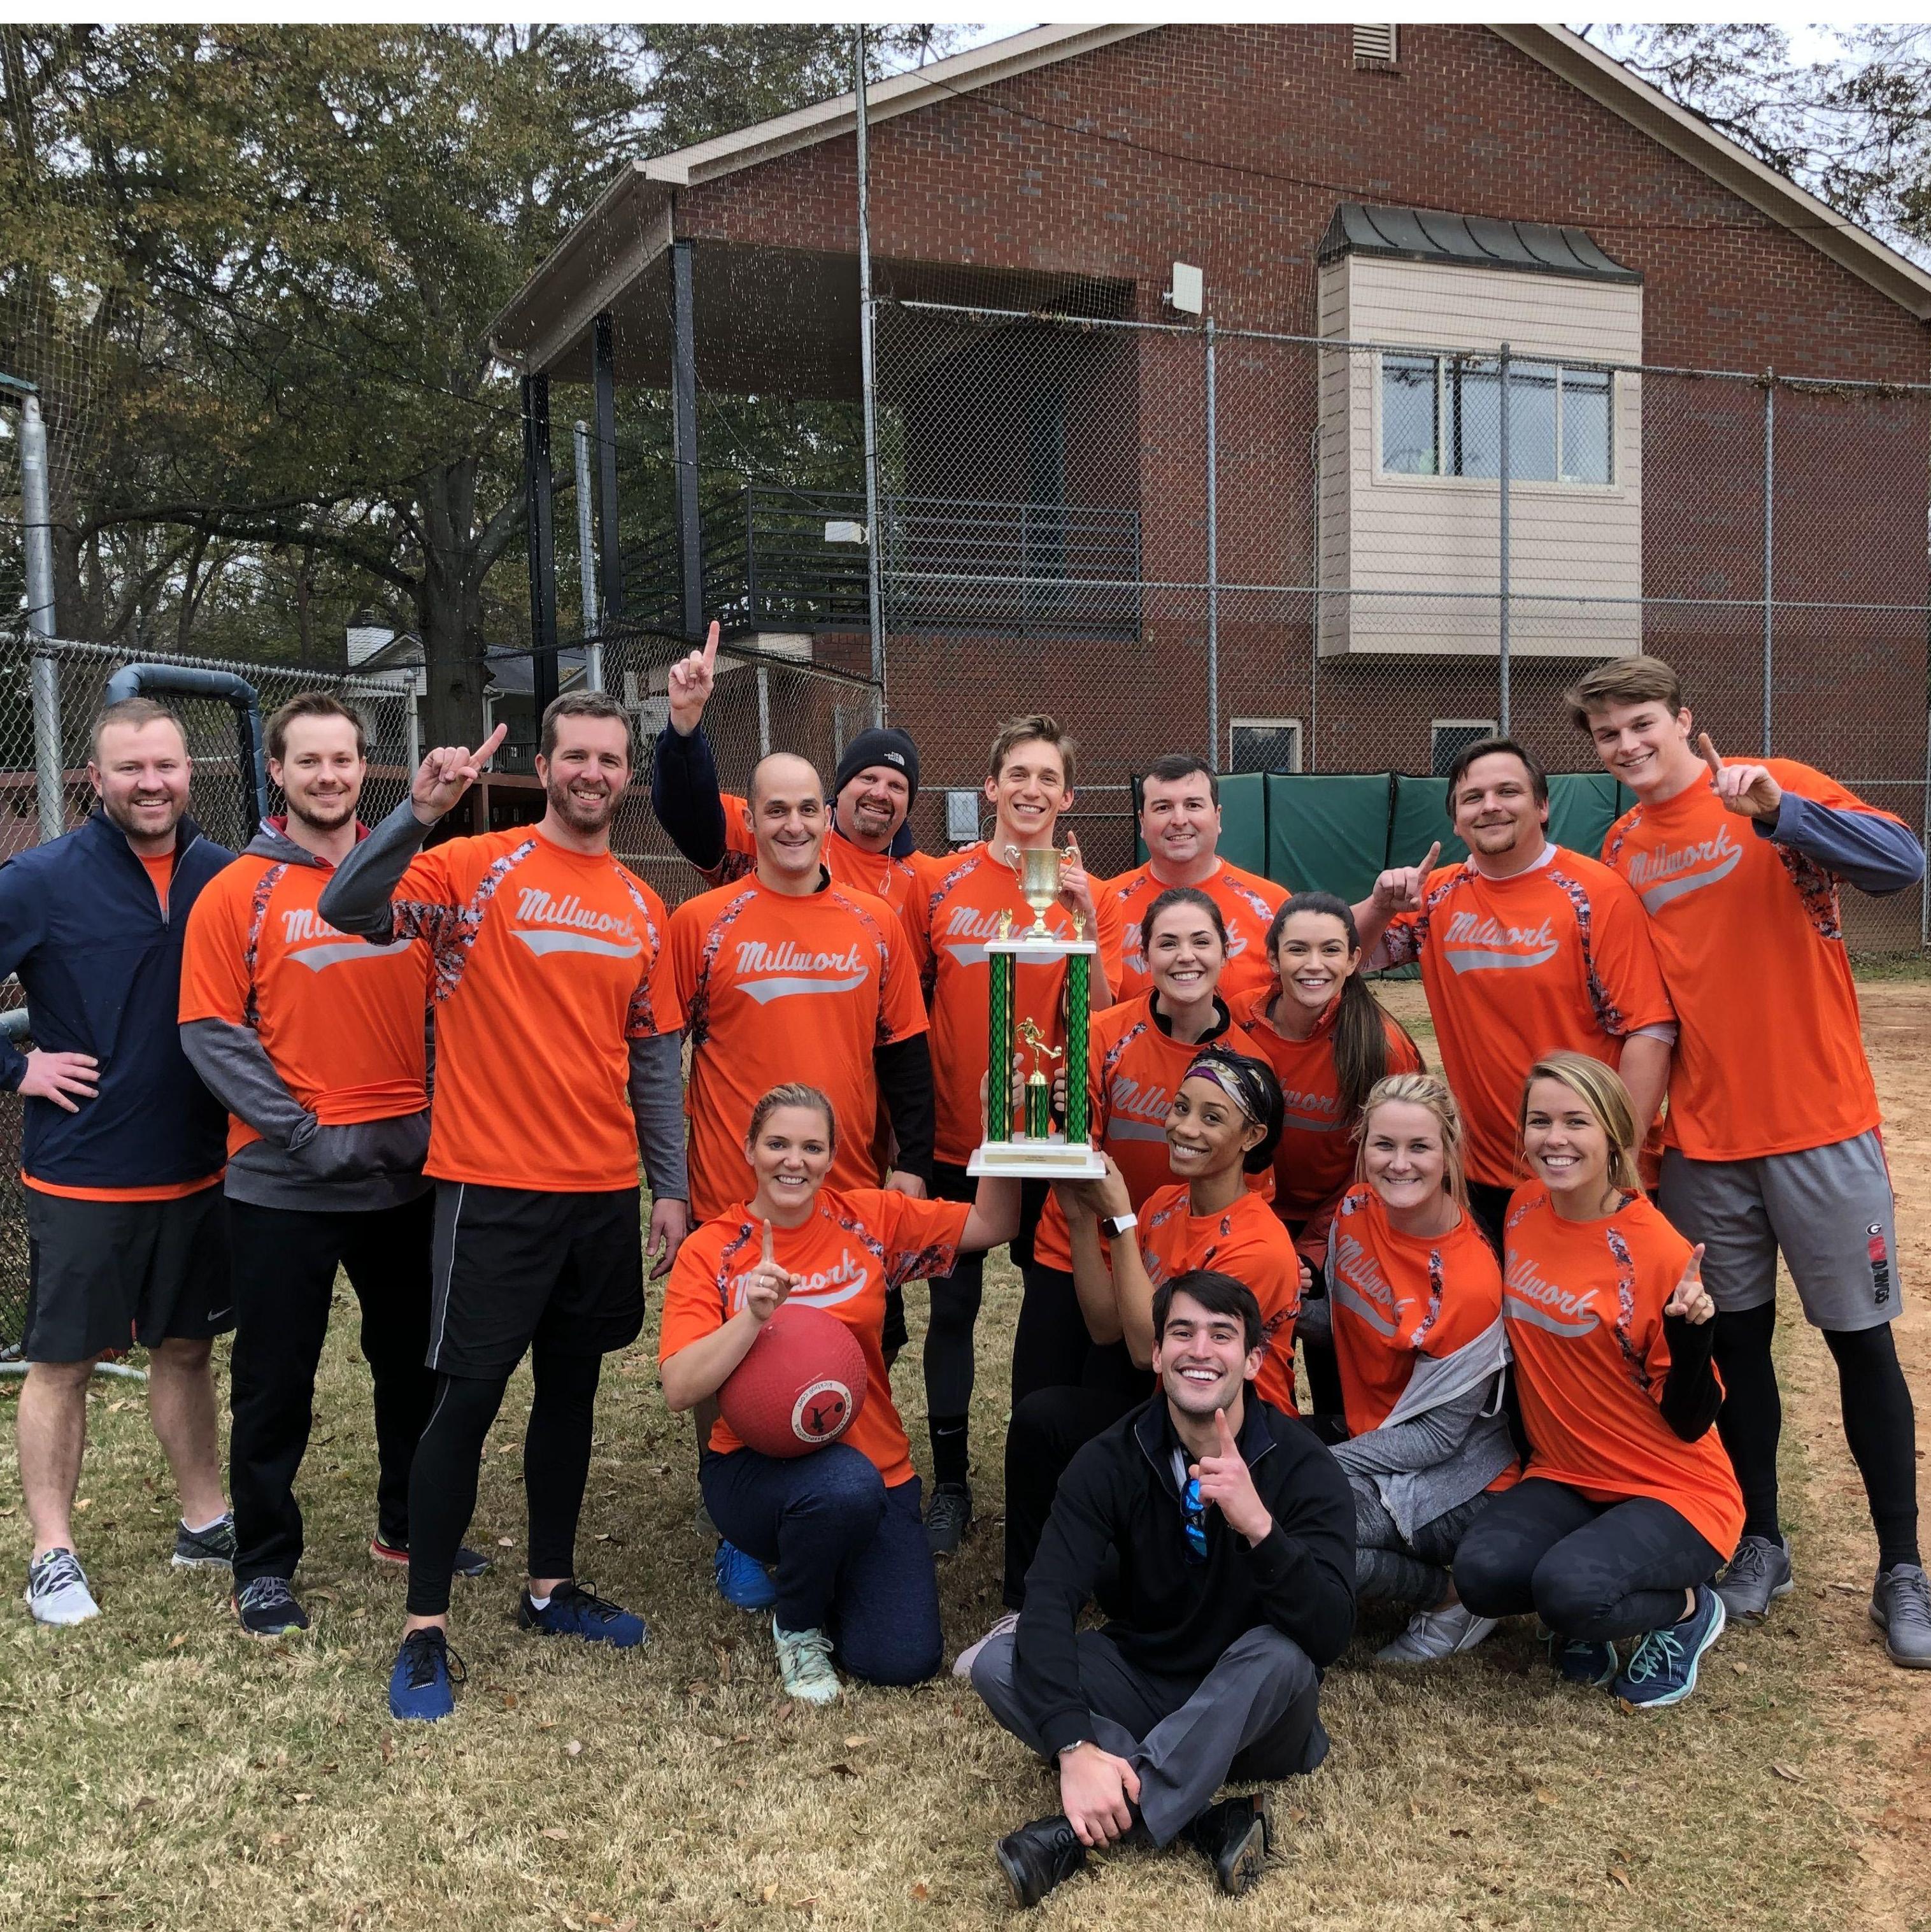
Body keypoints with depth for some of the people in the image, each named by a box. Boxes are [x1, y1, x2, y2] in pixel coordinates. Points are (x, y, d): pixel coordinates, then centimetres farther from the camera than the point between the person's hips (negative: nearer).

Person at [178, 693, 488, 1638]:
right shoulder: (237, 894, -5)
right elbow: (212, 1035, -10)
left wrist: (434, 1117, -3)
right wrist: (309, 1135, -16)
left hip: (406, 1172, 4)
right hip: (283, 1185, -4)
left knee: (415, 1363, 16)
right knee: (276, 1380, 7)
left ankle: (409, 1525, 35)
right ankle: (264, 1563, 23)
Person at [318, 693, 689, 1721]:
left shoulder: (641, 906, 10)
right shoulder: (479, 869, -5)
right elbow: (347, 910, -20)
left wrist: (670, 1187, 9)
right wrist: (419, 812, -30)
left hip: (605, 1192, 5)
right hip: (495, 1185, -5)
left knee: (572, 1388, 15)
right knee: (469, 1396, -2)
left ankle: (551, 1586, 32)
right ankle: (424, 1629, 11)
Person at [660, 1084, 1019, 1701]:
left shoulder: (868, 1218, 0)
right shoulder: (710, 1251, -8)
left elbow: (993, 1226, 2)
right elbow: (680, 1390, -17)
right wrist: (752, 1316, -31)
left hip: (876, 1469, 3)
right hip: (754, 1466, -3)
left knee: (906, 1660, -11)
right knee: (848, 1485, -37)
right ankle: (797, 1627, -4)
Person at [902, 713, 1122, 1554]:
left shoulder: (1088, 895, 0)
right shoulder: (940, 883, 0)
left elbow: (1101, 1021, -9)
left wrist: (1086, 924, -21)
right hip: (955, 1135, 0)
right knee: (951, 1310, 7)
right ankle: (950, 1484, 20)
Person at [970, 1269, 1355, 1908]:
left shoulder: (1303, 1467, -16)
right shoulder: (1112, 1460, -11)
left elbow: (1329, 1634, -28)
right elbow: (1049, 1601, -23)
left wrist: (1259, 1526, -45)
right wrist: (1074, 1747, -39)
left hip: (1253, 1715, -2)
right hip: (1139, 1683, 3)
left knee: (1280, 1654, -35)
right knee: (997, 1664, -23)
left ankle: (1087, 1828, -31)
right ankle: (1209, 1822, -28)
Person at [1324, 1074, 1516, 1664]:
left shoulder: (1472, 1279, -23)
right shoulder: (1355, 1212, -5)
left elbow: (1438, 1434, -17)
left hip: (1456, 1477, -8)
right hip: (1369, 1442, 8)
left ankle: (1452, 1595, -4)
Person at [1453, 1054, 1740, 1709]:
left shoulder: (1658, 1251, -18)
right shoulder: (1523, 1211, -2)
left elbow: (1690, 1422, -15)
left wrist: (1690, 1330, -31)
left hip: (1673, 1491, -4)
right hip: (1564, 1477, 5)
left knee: (1568, 1588, -31)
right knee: (1482, 1571, -24)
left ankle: (1687, 1609, 2)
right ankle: (1590, 1613, 8)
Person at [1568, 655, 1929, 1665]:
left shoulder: (1781, 787, -5)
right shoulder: (1621, 852, 7)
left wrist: (1778, 811, -33)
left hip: (1820, 1124, -3)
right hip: (1701, 1140, 4)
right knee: (1736, 1339, 11)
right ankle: (1759, 1543, 25)